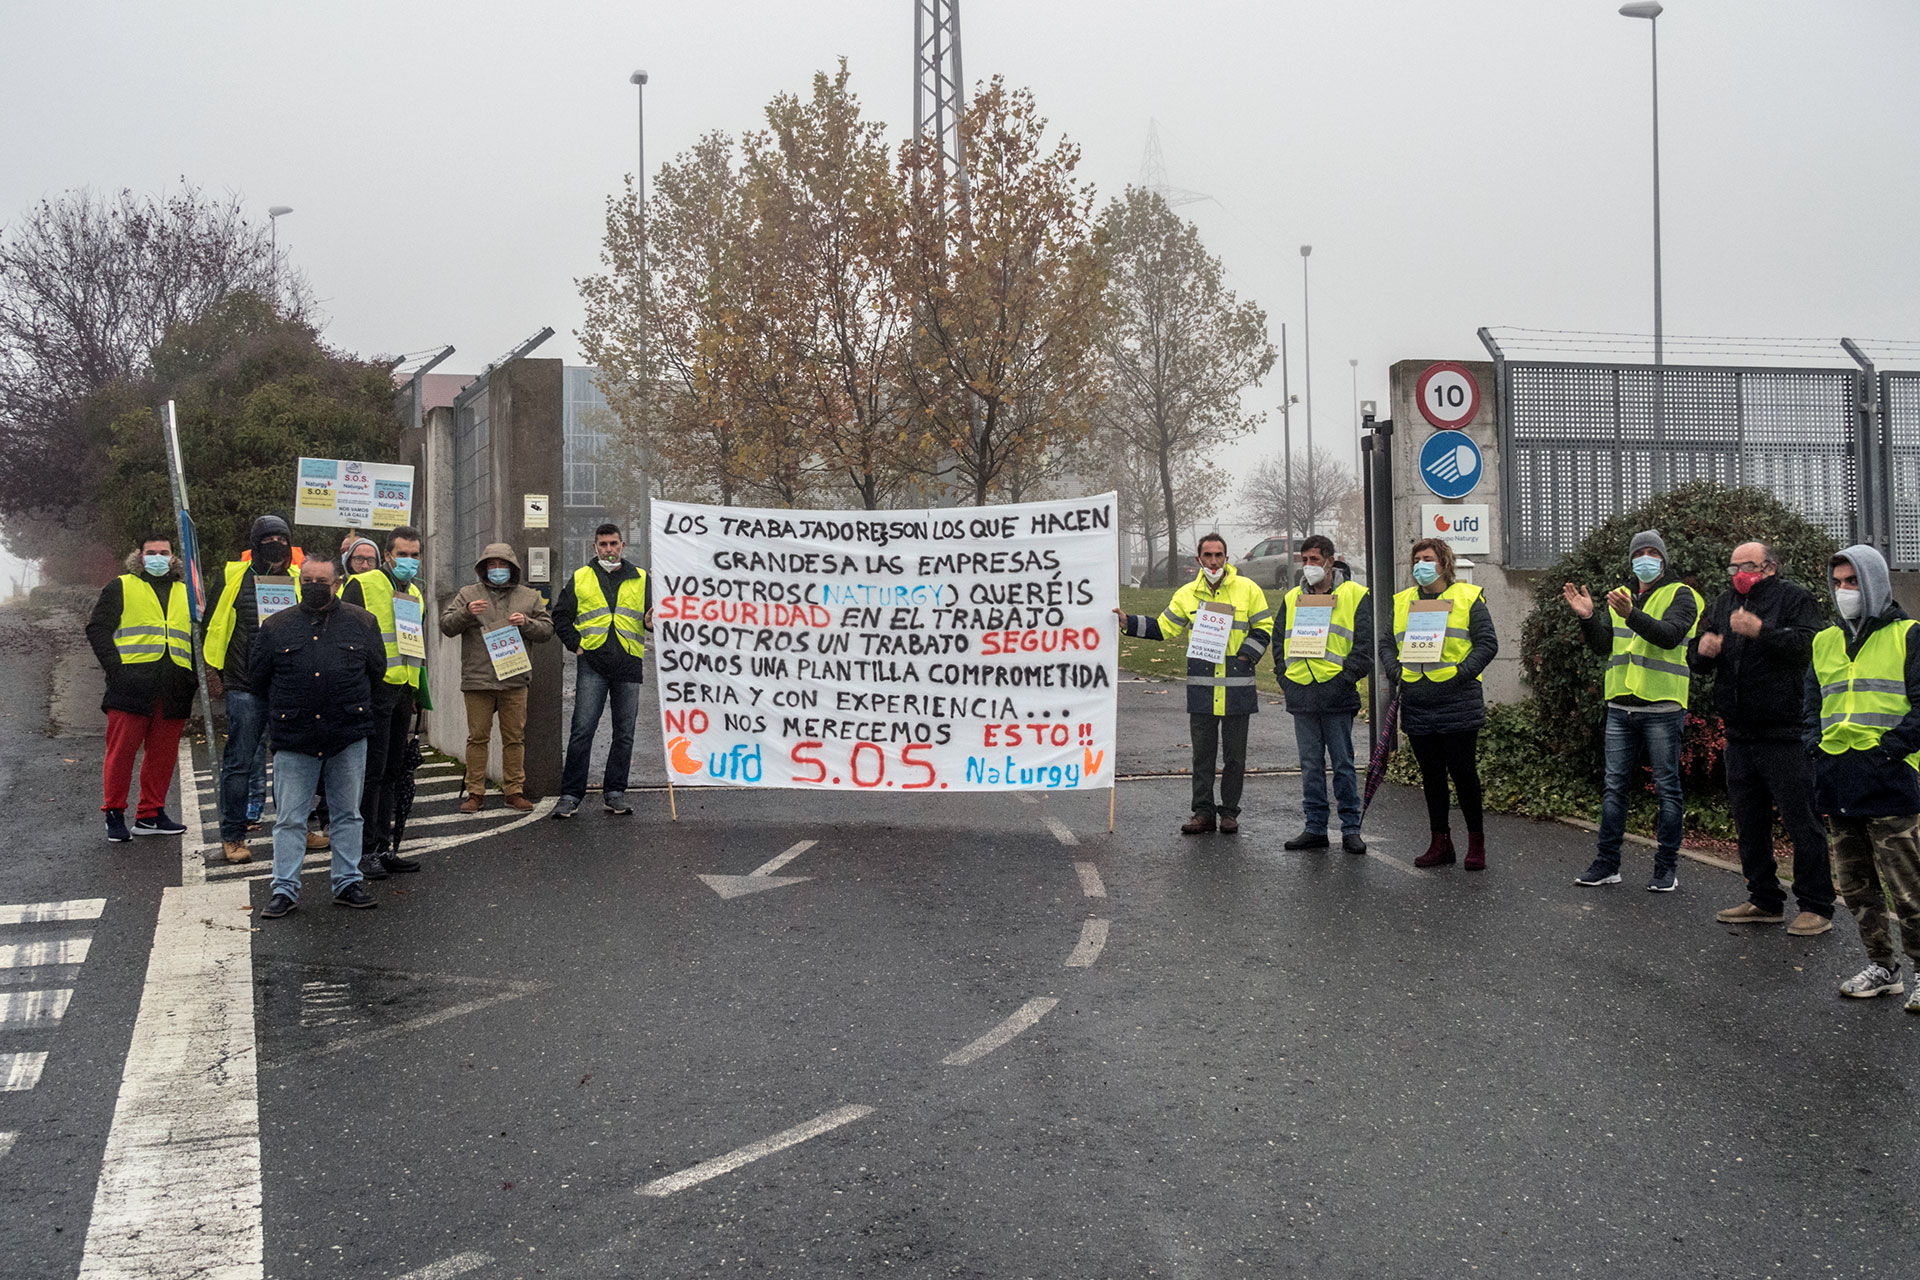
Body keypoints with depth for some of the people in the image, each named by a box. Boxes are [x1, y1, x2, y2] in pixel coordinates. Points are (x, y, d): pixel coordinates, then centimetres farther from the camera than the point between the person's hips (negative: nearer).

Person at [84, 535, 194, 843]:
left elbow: (196, 637, 24)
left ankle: (150, 814, 14)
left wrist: (193, 675, 9)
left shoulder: (185, 593, 21)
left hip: (173, 690, 4)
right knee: (122, 749, -5)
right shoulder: (121, 588, 8)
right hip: (131, 685, -4)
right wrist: (115, 667, -9)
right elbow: (97, 628, 3)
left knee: (163, 753, 5)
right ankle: (114, 815, 4)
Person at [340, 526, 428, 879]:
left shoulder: (415, 595, 20)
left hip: (402, 691, 8)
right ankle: (363, 850, -2)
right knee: (371, 771, -7)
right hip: (373, 689, -8)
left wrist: (418, 691, 22)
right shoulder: (363, 585, -5)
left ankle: (382, 847, 18)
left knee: (392, 772, 11)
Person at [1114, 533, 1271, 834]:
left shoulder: (1247, 589, 1)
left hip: (1237, 685, -2)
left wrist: (1246, 655, -6)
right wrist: (1129, 623, -1)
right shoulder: (1187, 594, 7)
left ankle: (1229, 811, 15)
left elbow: (1264, 627, 6)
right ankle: (1203, 812, 12)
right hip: (1201, 686, 2)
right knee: (1202, 752, 5)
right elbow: (1163, 627, 9)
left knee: (1235, 752, 5)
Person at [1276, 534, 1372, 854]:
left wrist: (1345, 678, -11)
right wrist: (1286, 679, 5)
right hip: (1301, 694, 4)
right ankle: (1315, 828, 14)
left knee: (1343, 764, 1)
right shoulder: (1291, 599, 14)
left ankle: (1351, 829, 8)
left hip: (1337, 694, -4)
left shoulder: (1354, 595, 0)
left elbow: (1365, 645, -3)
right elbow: (1280, 644, 18)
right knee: (1310, 765, 8)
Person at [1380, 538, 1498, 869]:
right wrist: (1395, 671, -3)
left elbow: (1487, 643, -4)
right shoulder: (1402, 602, 14)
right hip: (1417, 707, 5)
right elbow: (1387, 645, 16)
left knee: (1463, 772, -2)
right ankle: (1440, 842, 18)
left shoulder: (1468, 597, 0)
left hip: (1458, 703, -5)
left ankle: (1477, 842, 10)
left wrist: (1462, 672, -15)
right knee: (1431, 775, 10)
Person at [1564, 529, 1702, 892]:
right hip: (1621, 707, 5)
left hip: (1662, 708, -5)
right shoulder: (1620, 597, 16)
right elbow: (1603, 646, 11)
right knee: (1615, 785, 8)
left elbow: (1670, 635, -19)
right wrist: (1588, 618, -7)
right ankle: (1607, 863, 14)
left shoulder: (1679, 595, -1)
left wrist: (1632, 616, -33)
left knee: (1667, 787, 1)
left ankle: (1666, 867, 7)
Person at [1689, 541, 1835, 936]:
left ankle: (1816, 907, 1)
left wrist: (1761, 630, -29)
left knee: (1801, 821, -5)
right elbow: (1697, 661, 18)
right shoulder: (1724, 603, 17)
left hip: (1785, 736, -7)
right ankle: (1765, 901, 24)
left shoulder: (1793, 598, -2)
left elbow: (1808, 645, -19)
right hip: (1740, 736, 7)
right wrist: (1702, 649, -4)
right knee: (1749, 822, 13)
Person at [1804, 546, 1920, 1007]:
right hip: (1837, 778, 6)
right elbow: (1812, 702, 21)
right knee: (1855, 884, 12)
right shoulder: (1825, 642, 16)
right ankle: (1882, 968, 23)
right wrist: (1815, 745, 6)